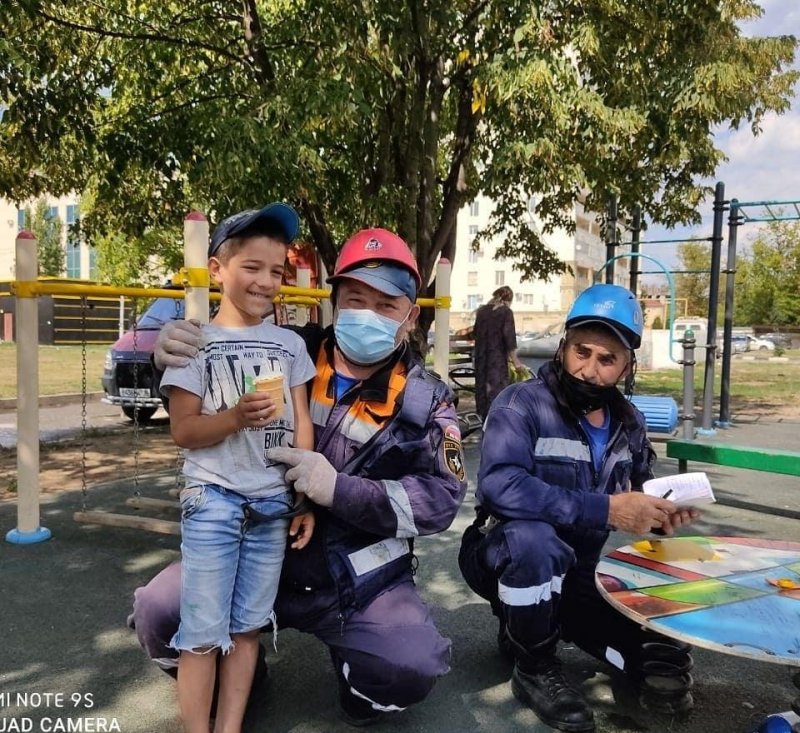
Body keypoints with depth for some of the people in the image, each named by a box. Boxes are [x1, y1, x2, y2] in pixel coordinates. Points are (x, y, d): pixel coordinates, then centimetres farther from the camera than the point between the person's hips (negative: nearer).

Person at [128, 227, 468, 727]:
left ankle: (362, 690, 15)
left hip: (359, 582, -1)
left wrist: (340, 489, -27)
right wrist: (172, 347, -19)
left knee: (416, 667, -24)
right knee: (158, 610, -18)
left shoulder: (426, 401, -4)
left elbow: (442, 499, -13)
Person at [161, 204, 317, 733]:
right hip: (213, 502, -3)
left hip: (272, 505, 3)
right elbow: (182, 430, -6)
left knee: (247, 628, 13)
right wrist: (235, 417, -24)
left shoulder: (289, 344, 7)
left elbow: (301, 424, 7)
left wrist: (306, 499, 5)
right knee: (204, 632, 3)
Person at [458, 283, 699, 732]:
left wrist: (663, 513, -11)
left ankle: (532, 627, 17)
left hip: (576, 573, 6)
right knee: (534, 539, -39)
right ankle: (534, 669, -11)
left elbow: (640, 491, 13)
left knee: (664, 659, 0)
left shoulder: (629, 423, -1)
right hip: (508, 559, -6)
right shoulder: (522, 404, -22)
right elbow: (499, 485, -37)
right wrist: (604, 510, -39)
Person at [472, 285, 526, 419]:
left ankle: (481, 418, 21)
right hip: (497, 357, -6)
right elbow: (509, 336, -12)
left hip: (480, 356, 6)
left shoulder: (482, 310, 10)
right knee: (498, 388, -5)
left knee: (481, 387, 13)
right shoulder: (506, 312, -7)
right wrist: (515, 361, -9)